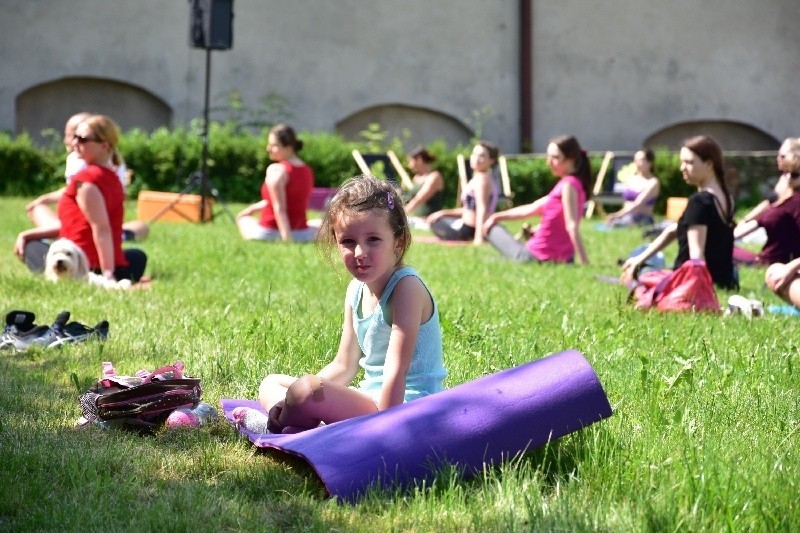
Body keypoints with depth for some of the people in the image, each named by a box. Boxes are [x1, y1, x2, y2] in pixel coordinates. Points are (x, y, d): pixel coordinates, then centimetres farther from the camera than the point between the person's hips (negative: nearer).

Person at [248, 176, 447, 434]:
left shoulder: (406, 287, -17)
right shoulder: (356, 289, 9)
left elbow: (396, 372, -22)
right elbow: (344, 366, 11)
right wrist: (293, 401, -3)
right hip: (370, 398, 10)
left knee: (305, 390, -30)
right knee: (271, 385, 13)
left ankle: (276, 427, 0)